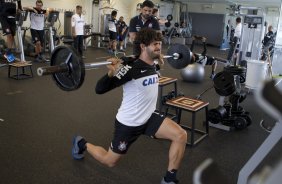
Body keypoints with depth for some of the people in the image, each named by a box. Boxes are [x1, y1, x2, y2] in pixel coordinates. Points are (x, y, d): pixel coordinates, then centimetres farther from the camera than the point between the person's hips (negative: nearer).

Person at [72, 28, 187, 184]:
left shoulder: (152, 65, -1)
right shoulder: (131, 68, -25)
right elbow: (100, 89, -28)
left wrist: (157, 59, 24)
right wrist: (111, 73, -45)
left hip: (149, 117, 7)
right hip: (129, 122, -6)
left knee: (181, 136, -12)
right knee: (110, 161, 13)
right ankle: (82, 144, 41)